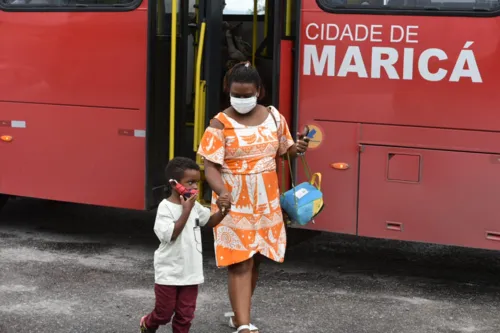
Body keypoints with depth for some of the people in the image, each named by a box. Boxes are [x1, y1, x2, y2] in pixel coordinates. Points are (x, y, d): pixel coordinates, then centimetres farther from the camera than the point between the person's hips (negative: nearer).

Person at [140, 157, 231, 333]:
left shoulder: (194, 205, 3)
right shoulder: (166, 207, -17)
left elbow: (210, 222, 16)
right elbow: (171, 235, -25)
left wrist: (223, 210, -4)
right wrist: (186, 211, -27)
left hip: (191, 272, 5)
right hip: (169, 273, -5)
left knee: (185, 315, 8)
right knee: (164, 313, 10)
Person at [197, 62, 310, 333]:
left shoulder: (273, 117, 2)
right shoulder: (220, 124, -11)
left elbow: (284, 150, 15)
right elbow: (211, 167, -15)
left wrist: (296, 149, -9)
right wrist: (222, 192, -34)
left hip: (265, 203, 5)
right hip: (234, 204, -5)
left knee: (255, 260, 15)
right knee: (240, 263, -7)